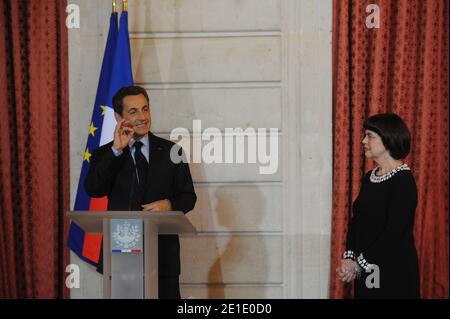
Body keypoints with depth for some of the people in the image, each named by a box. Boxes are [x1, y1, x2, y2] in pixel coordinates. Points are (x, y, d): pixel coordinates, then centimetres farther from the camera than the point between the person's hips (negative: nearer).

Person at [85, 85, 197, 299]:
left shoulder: (171, 151, 7)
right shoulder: (105, 155, 5)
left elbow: (188, 197, 8)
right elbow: (93, 190, -12)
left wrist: (169, 204, -14)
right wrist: (116, 150, -16)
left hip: (163, 250, 1)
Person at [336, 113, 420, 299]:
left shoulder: (403, 180, -13)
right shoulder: (369, 178, 11)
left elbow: (395, 231, -18)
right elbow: (355, 220, 11)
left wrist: (359, 263, -16)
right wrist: (349, 256, -4)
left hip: (394, 272, -7)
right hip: (365, 270, 7)